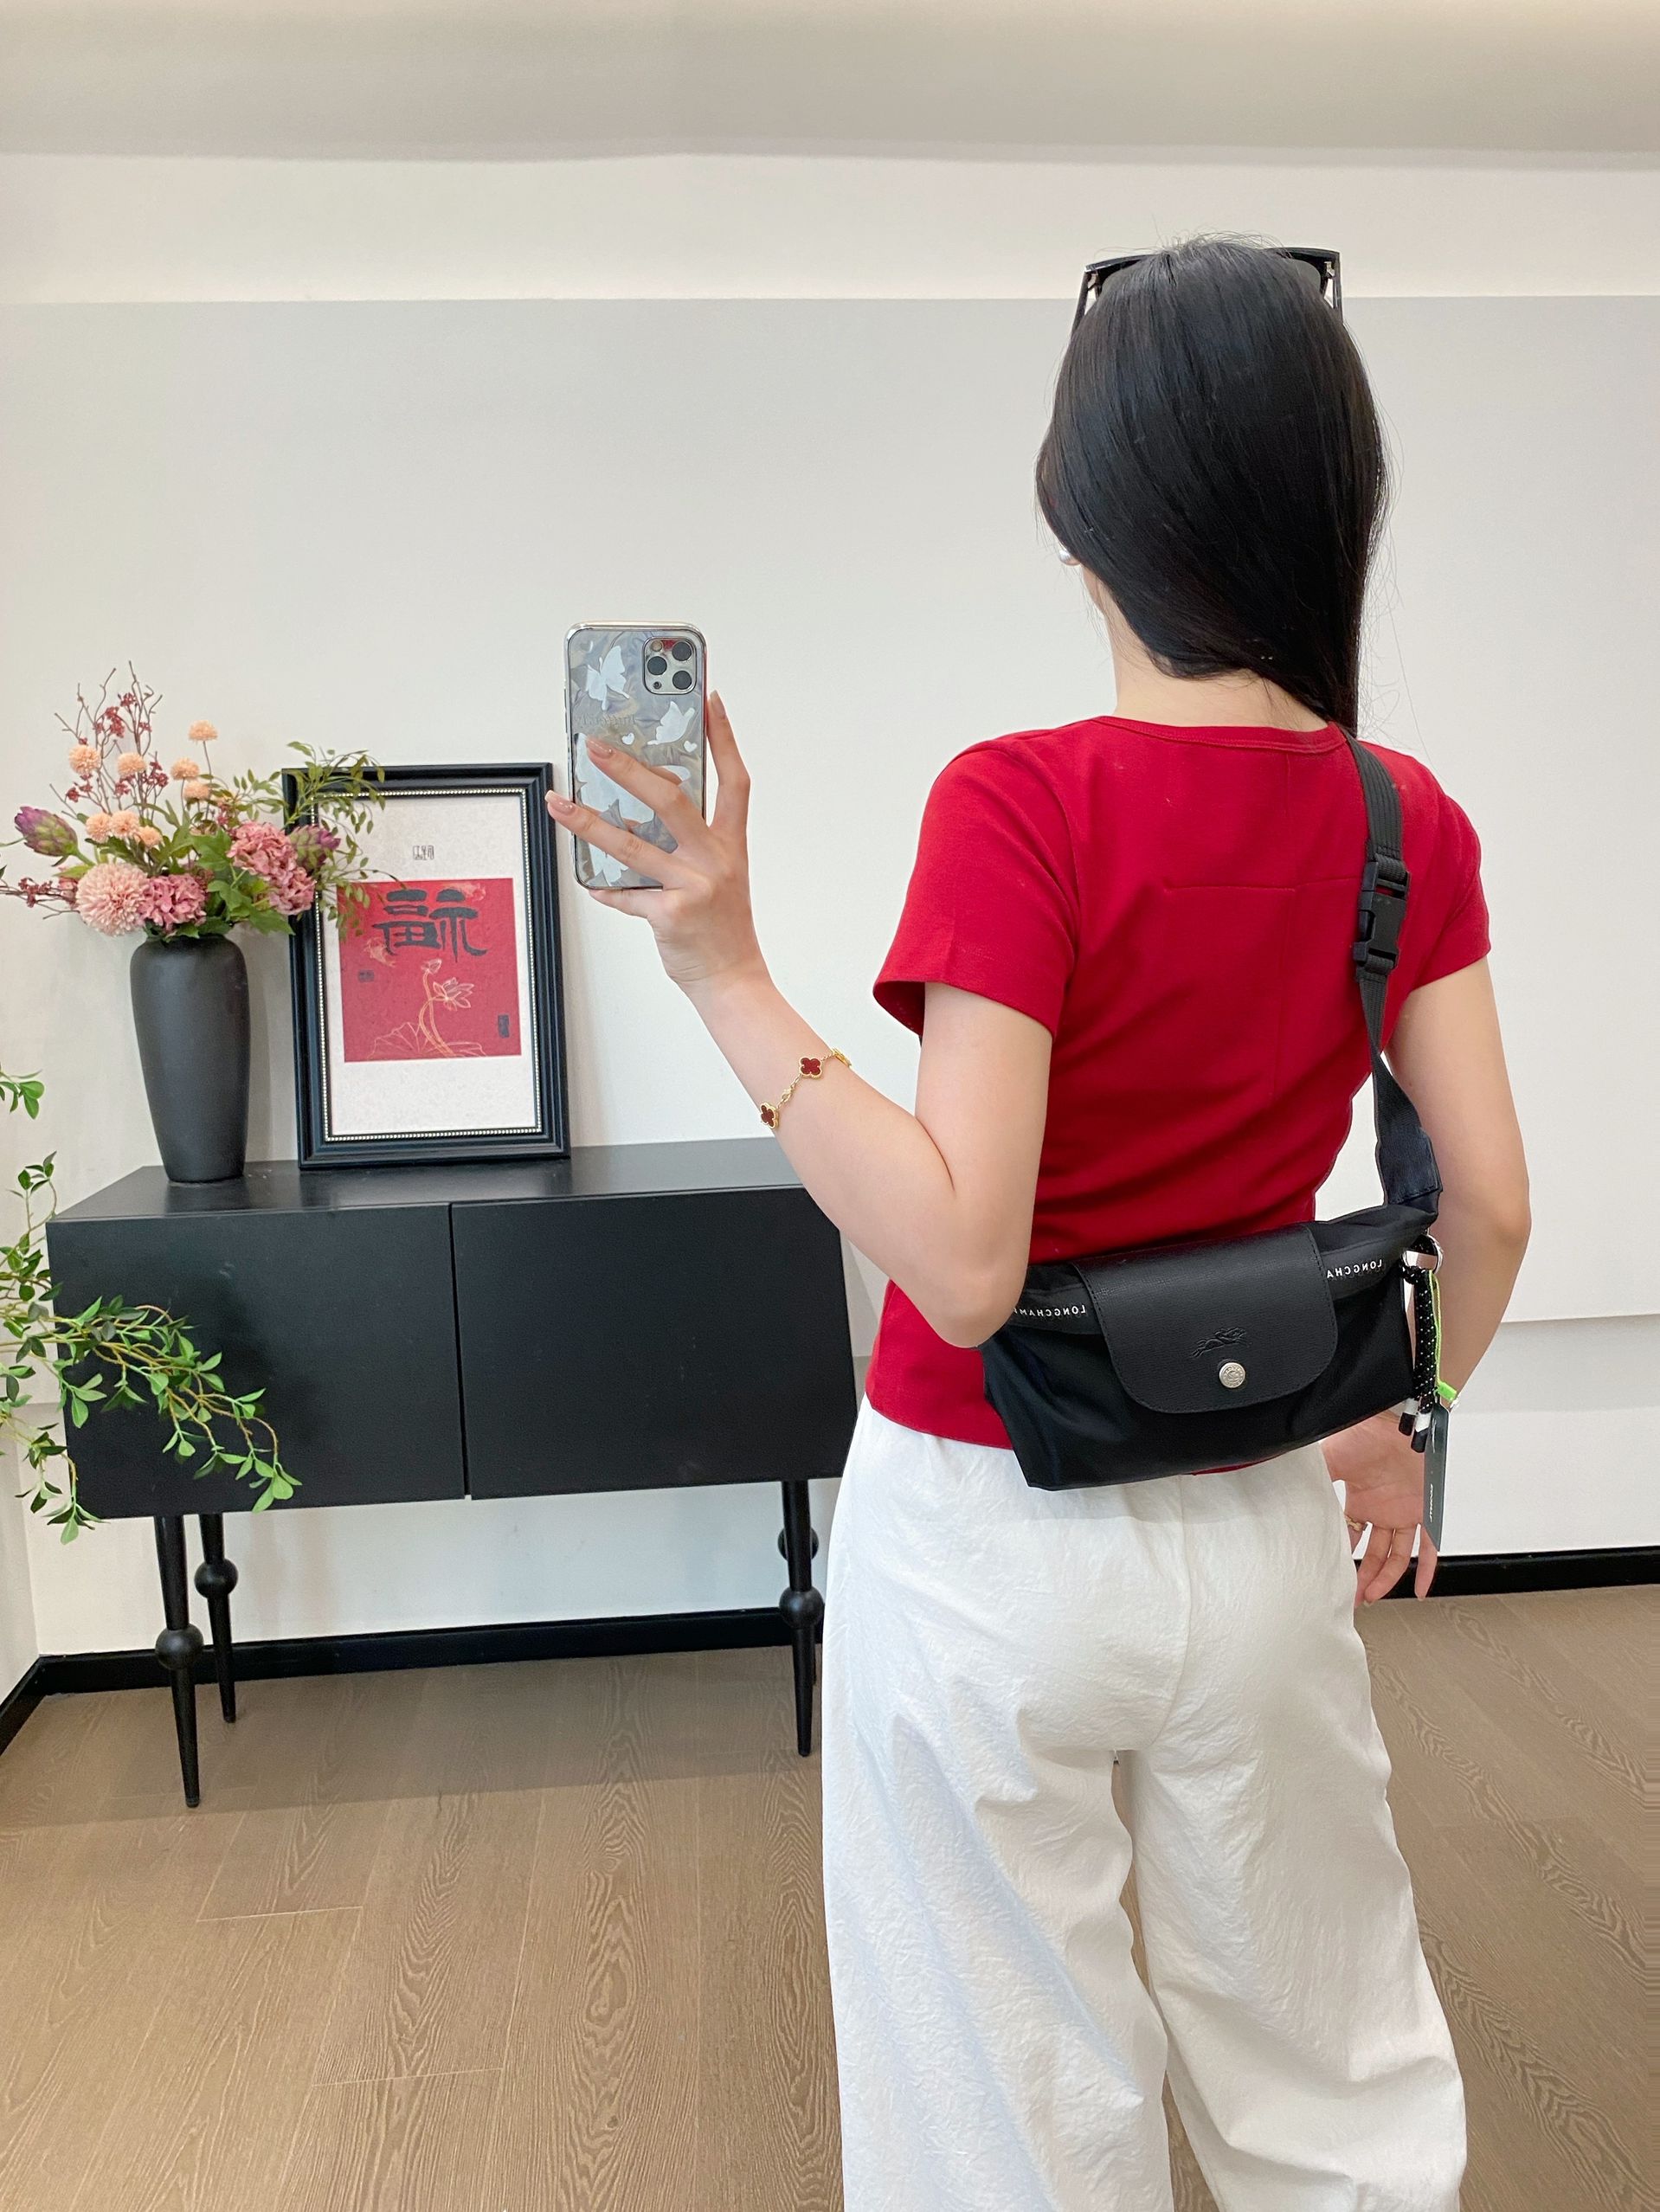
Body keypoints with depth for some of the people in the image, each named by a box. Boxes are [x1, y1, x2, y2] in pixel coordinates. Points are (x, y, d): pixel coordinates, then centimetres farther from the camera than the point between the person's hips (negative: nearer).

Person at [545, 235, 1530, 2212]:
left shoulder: (1025, 808, -19)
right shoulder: (1406, 820, -3)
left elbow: (962, 1263, -24)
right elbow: (1489, 1200, 0)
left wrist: (726, 975, -22)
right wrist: (1400, 1427, 16)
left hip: (994, 1543, -4)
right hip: (1265, 1526, 5)